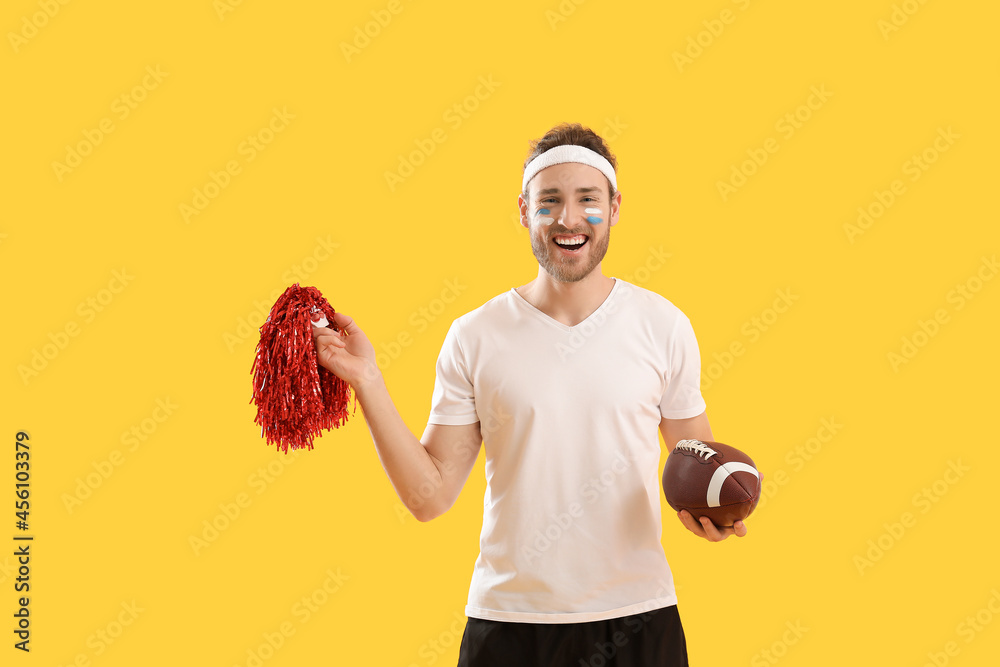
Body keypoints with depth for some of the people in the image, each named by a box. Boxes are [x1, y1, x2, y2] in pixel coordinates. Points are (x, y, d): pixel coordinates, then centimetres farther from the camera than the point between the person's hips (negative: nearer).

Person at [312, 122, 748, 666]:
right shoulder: (474, 336, -3)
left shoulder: (663, 325, -2)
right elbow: (430, 496, -4)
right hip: (508, 621, 0)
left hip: (637, 618, 1)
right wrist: (367, 382, -11)